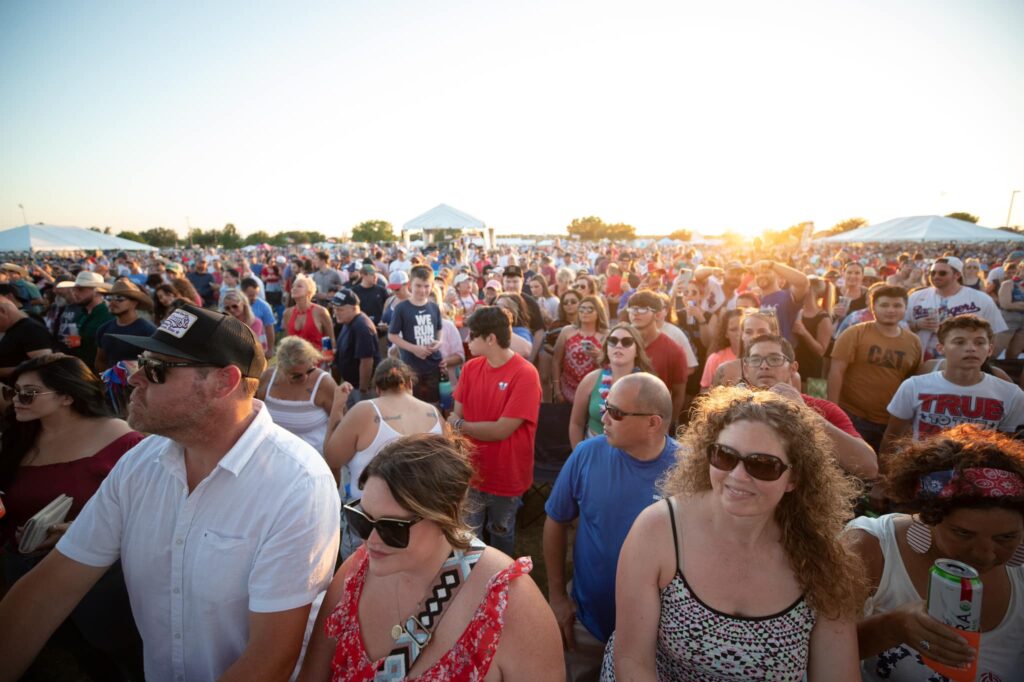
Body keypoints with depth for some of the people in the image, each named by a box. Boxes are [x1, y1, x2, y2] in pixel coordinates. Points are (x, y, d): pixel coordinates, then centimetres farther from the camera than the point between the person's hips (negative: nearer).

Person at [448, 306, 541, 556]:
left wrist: (459, 425, -13)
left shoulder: (525, 374, -22)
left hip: (507, 475, -3)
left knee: (502, 534, 23)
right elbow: (457, 416, -1)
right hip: (470, 470, 3)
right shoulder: (471, 368, -4)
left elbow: (502, 430, -24)